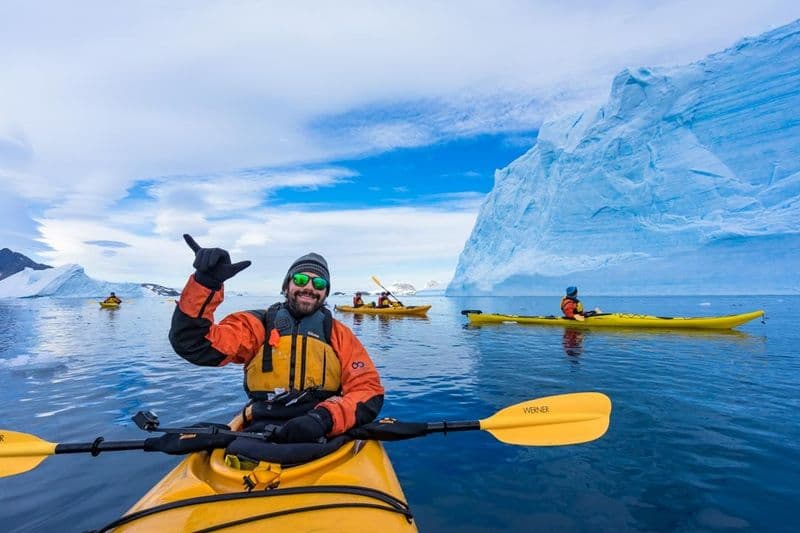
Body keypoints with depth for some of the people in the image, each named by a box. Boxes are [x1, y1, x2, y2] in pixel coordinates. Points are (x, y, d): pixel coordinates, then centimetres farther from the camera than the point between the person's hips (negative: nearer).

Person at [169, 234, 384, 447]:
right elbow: (193, 343, -2)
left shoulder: (340, 335, 9)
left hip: (324, 439, 1)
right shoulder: (257, 325, 10)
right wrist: (206, 281, -15)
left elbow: (369, 391, 2)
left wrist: (325, 419, -17)